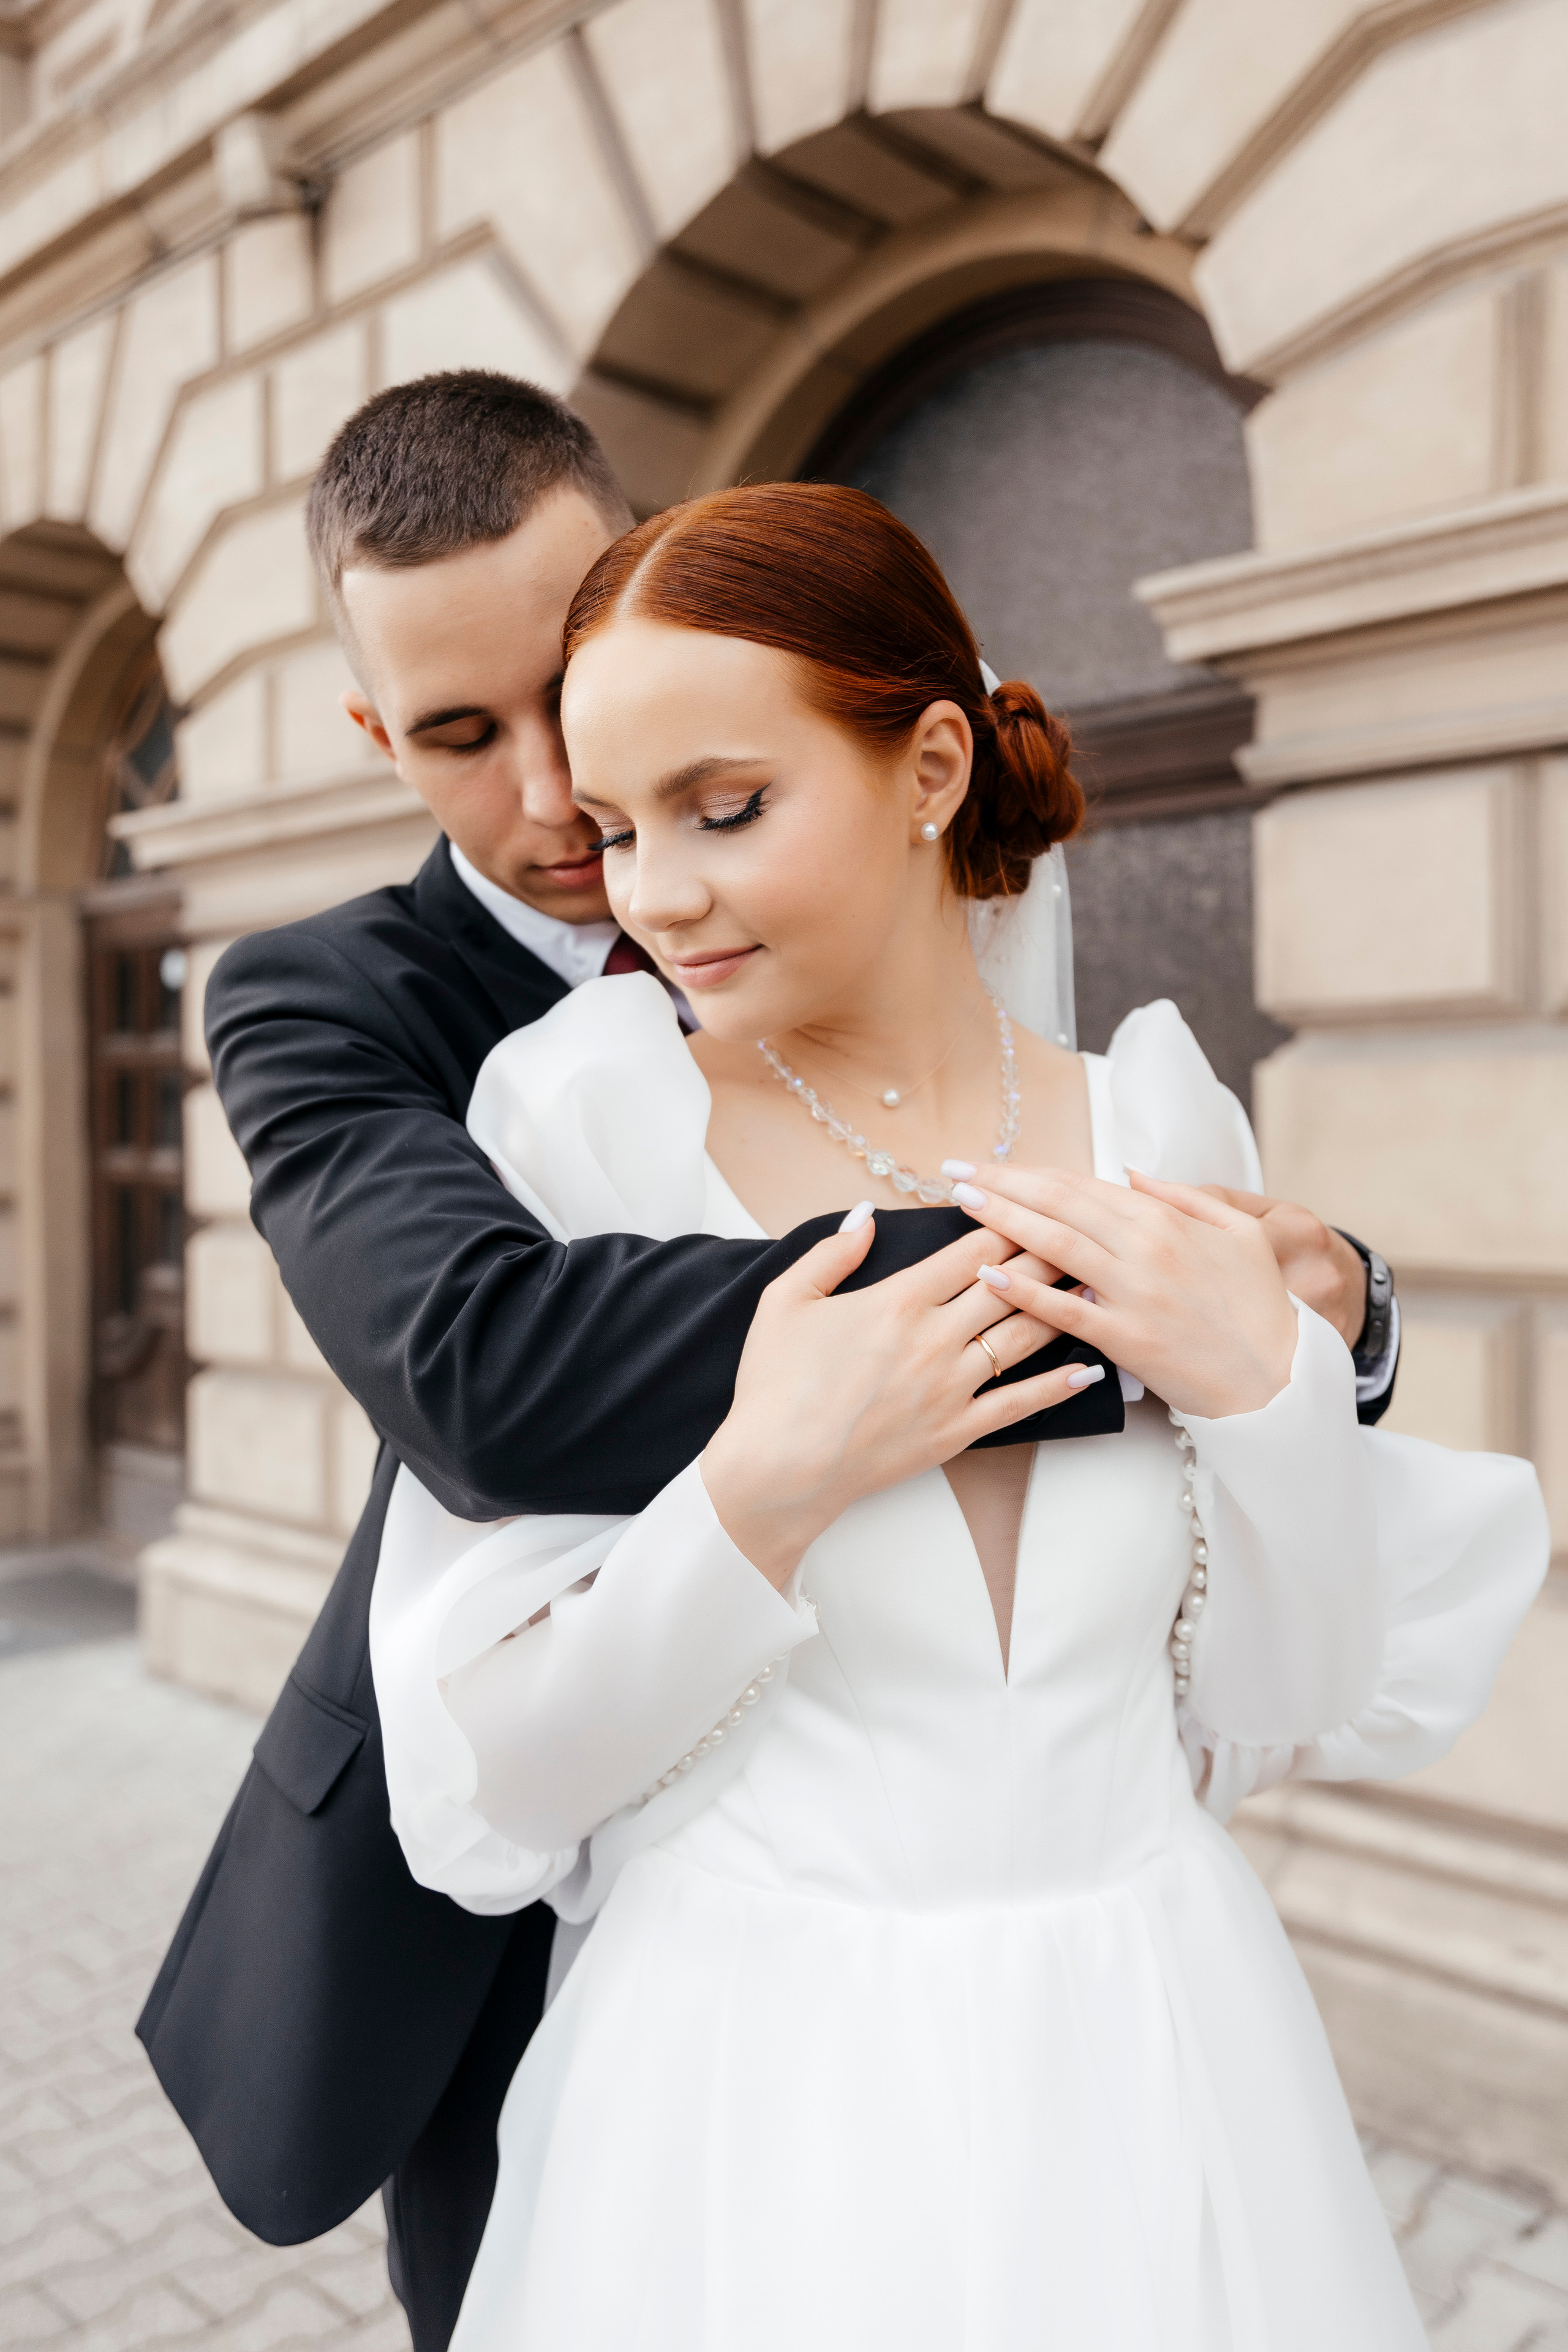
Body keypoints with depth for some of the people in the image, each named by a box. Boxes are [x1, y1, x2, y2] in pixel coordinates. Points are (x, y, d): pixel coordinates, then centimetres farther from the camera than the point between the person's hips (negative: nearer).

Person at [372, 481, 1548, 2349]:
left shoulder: (1155, 1129, -6)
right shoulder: (584, 1125, -14)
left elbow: (1284, 1714, -2)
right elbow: (481, 1780, -12)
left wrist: (1273, 1389, -18)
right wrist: (762, 1497, -25)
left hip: (1156, 2049, 3)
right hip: (747, 2082, -2)